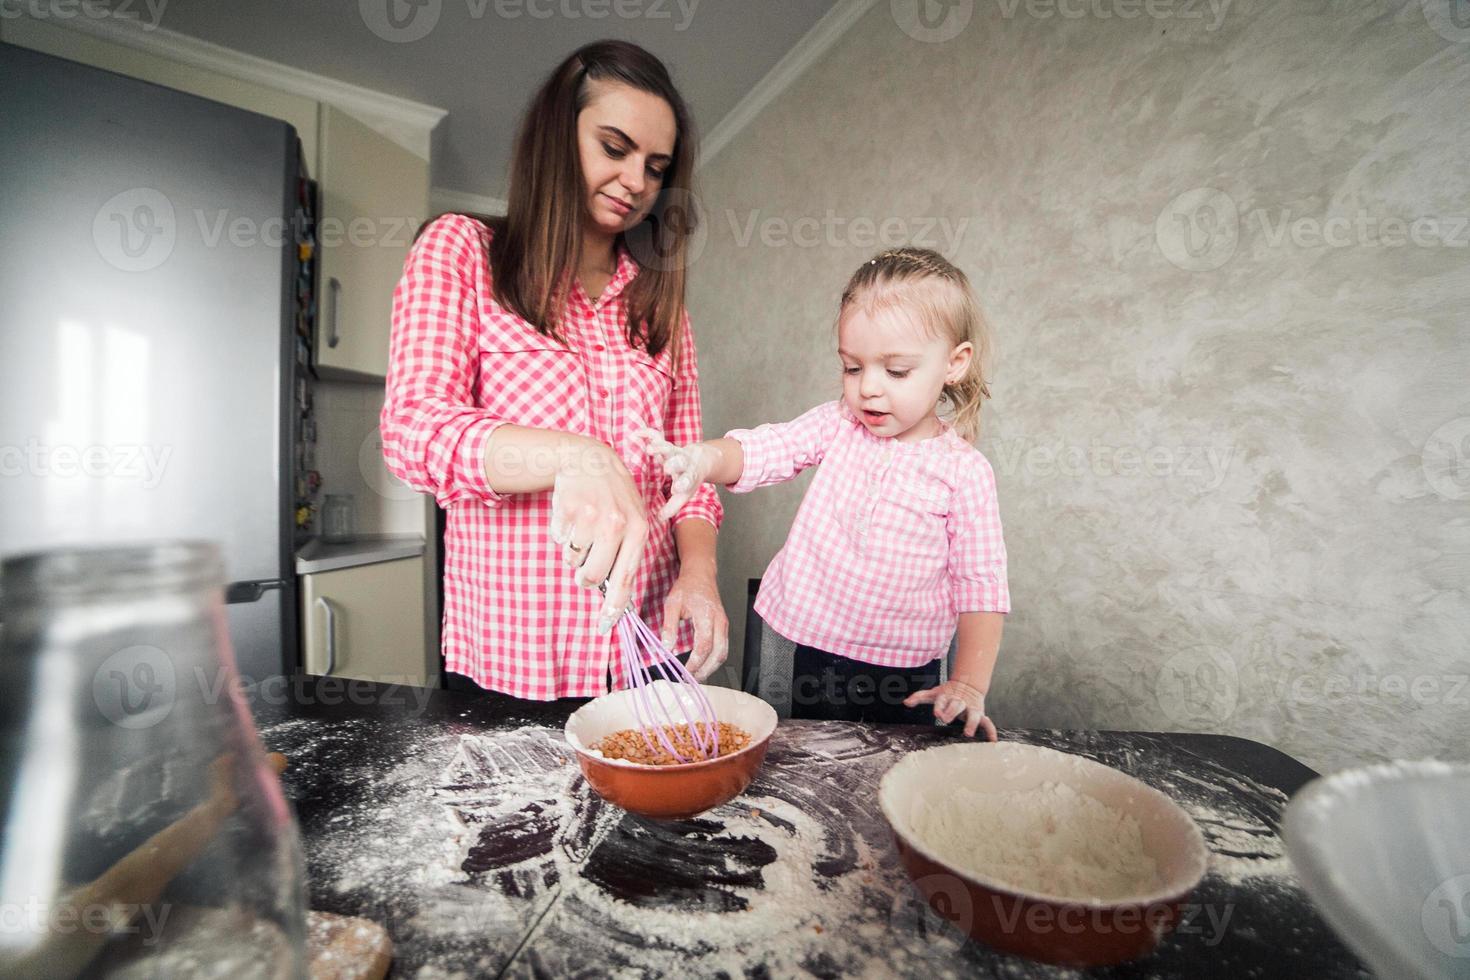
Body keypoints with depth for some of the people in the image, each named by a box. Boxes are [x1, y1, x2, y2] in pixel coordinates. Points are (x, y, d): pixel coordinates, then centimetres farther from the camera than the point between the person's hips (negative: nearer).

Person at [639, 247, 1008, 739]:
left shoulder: (965, 472, -9)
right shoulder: (836, 425, -3)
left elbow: (981, 587, -5)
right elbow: (762, 449, -16)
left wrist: (969, 685, -11)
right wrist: (701, 459, -37)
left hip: (903, 678, -2)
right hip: (812, 655, 2)